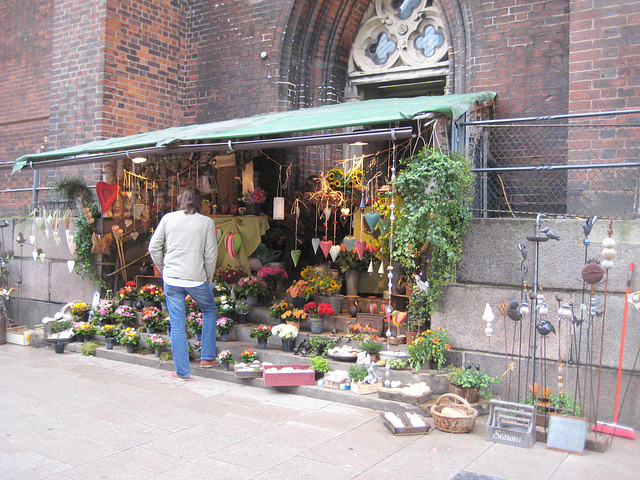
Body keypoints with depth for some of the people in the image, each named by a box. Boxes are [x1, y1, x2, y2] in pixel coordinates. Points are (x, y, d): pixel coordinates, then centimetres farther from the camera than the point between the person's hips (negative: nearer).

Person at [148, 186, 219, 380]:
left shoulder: (168, 218, 3)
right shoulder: (207, 222, -1)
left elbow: (153, 248, 4)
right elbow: (211, 255, -2)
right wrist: (208, 279, 11)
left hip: (171, 279, 1)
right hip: (196, 279, -1)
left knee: (177, 324, 8)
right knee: (209, 311, 24)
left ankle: (182, 371, 15)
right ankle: (207, 357, 25)